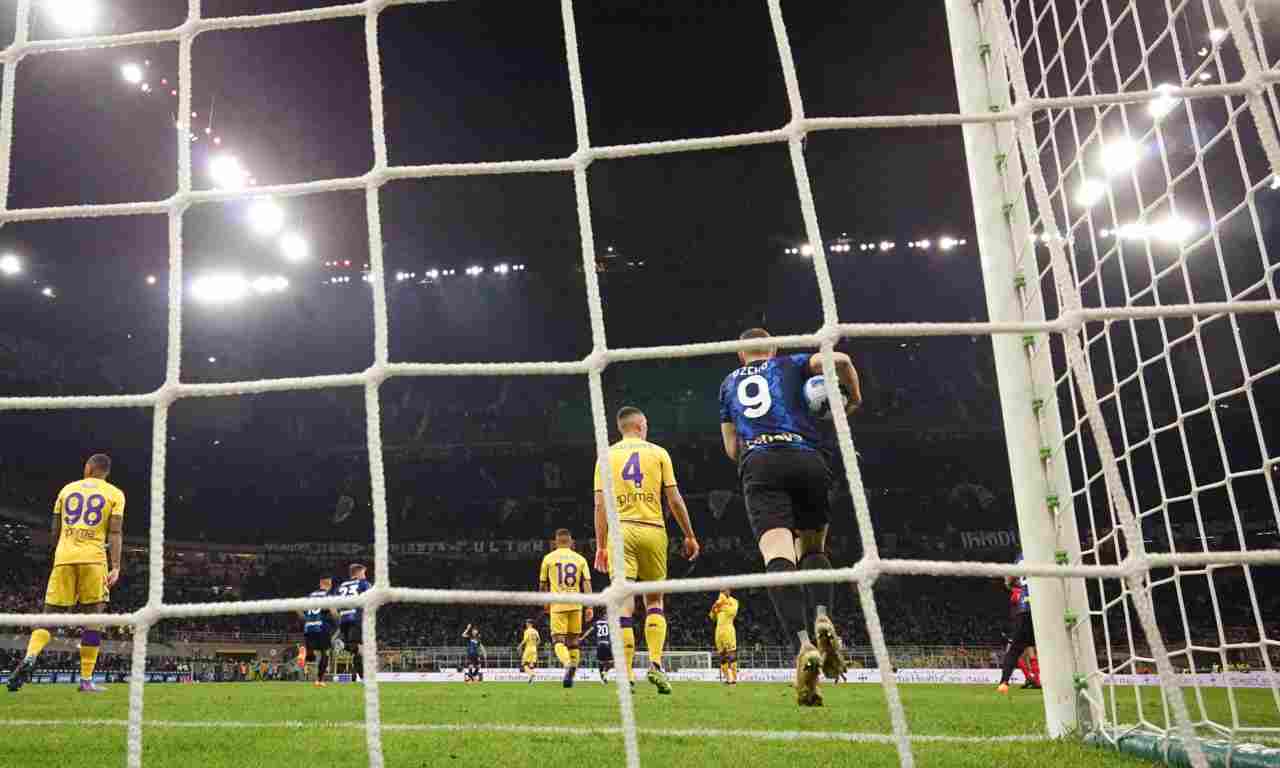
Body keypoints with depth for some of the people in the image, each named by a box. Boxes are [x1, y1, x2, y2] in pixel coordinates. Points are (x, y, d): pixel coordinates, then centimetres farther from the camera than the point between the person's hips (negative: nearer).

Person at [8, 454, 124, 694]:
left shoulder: (67, 489, 17)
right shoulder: (114, 494, 7)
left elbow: (56, 531, 19)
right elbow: (115, 532, -3)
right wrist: (115, 567, -6)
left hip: (64, 556, 2)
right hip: (93, 558, -2)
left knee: (51, 614, 7)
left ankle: (30, 657, -21)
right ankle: (86, 680, 3)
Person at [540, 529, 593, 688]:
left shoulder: (549, 558, 5)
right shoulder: (580, 559, 8)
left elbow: (542, 584, 12)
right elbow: (586, 583, -1)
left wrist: (546, 602, 28)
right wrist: (590, 607, -1)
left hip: (557, 604, -2)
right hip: (575, 604, 2)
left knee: (558, 639, -3)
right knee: (573, 640, 13)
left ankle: (568, 664, -30)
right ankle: (571, 674, 12)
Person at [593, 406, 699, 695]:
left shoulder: (607, 456, 10)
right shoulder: (658, 452, 8)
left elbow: (600, 504, 3)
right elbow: (674, 499, 2)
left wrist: (601, 546, 6)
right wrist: (689, 536, 11)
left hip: (620, 531, 0)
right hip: (653, 530, 0)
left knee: (624, 604, -3)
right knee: (654, 600, 14)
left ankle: (626, 675, -8)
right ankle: (655, 664, 0)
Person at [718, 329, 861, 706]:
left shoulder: (729, 384, 29)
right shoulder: (791, 365, 23)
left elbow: (732, 449, 29)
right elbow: (839, 359, 4)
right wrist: (854, 397, 19)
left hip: (758, 466, 0)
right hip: (808, 460, 1)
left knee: (777, 556, -16)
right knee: (813, 548, 17)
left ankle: (803, 645, -38)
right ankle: (822, 618, -12)